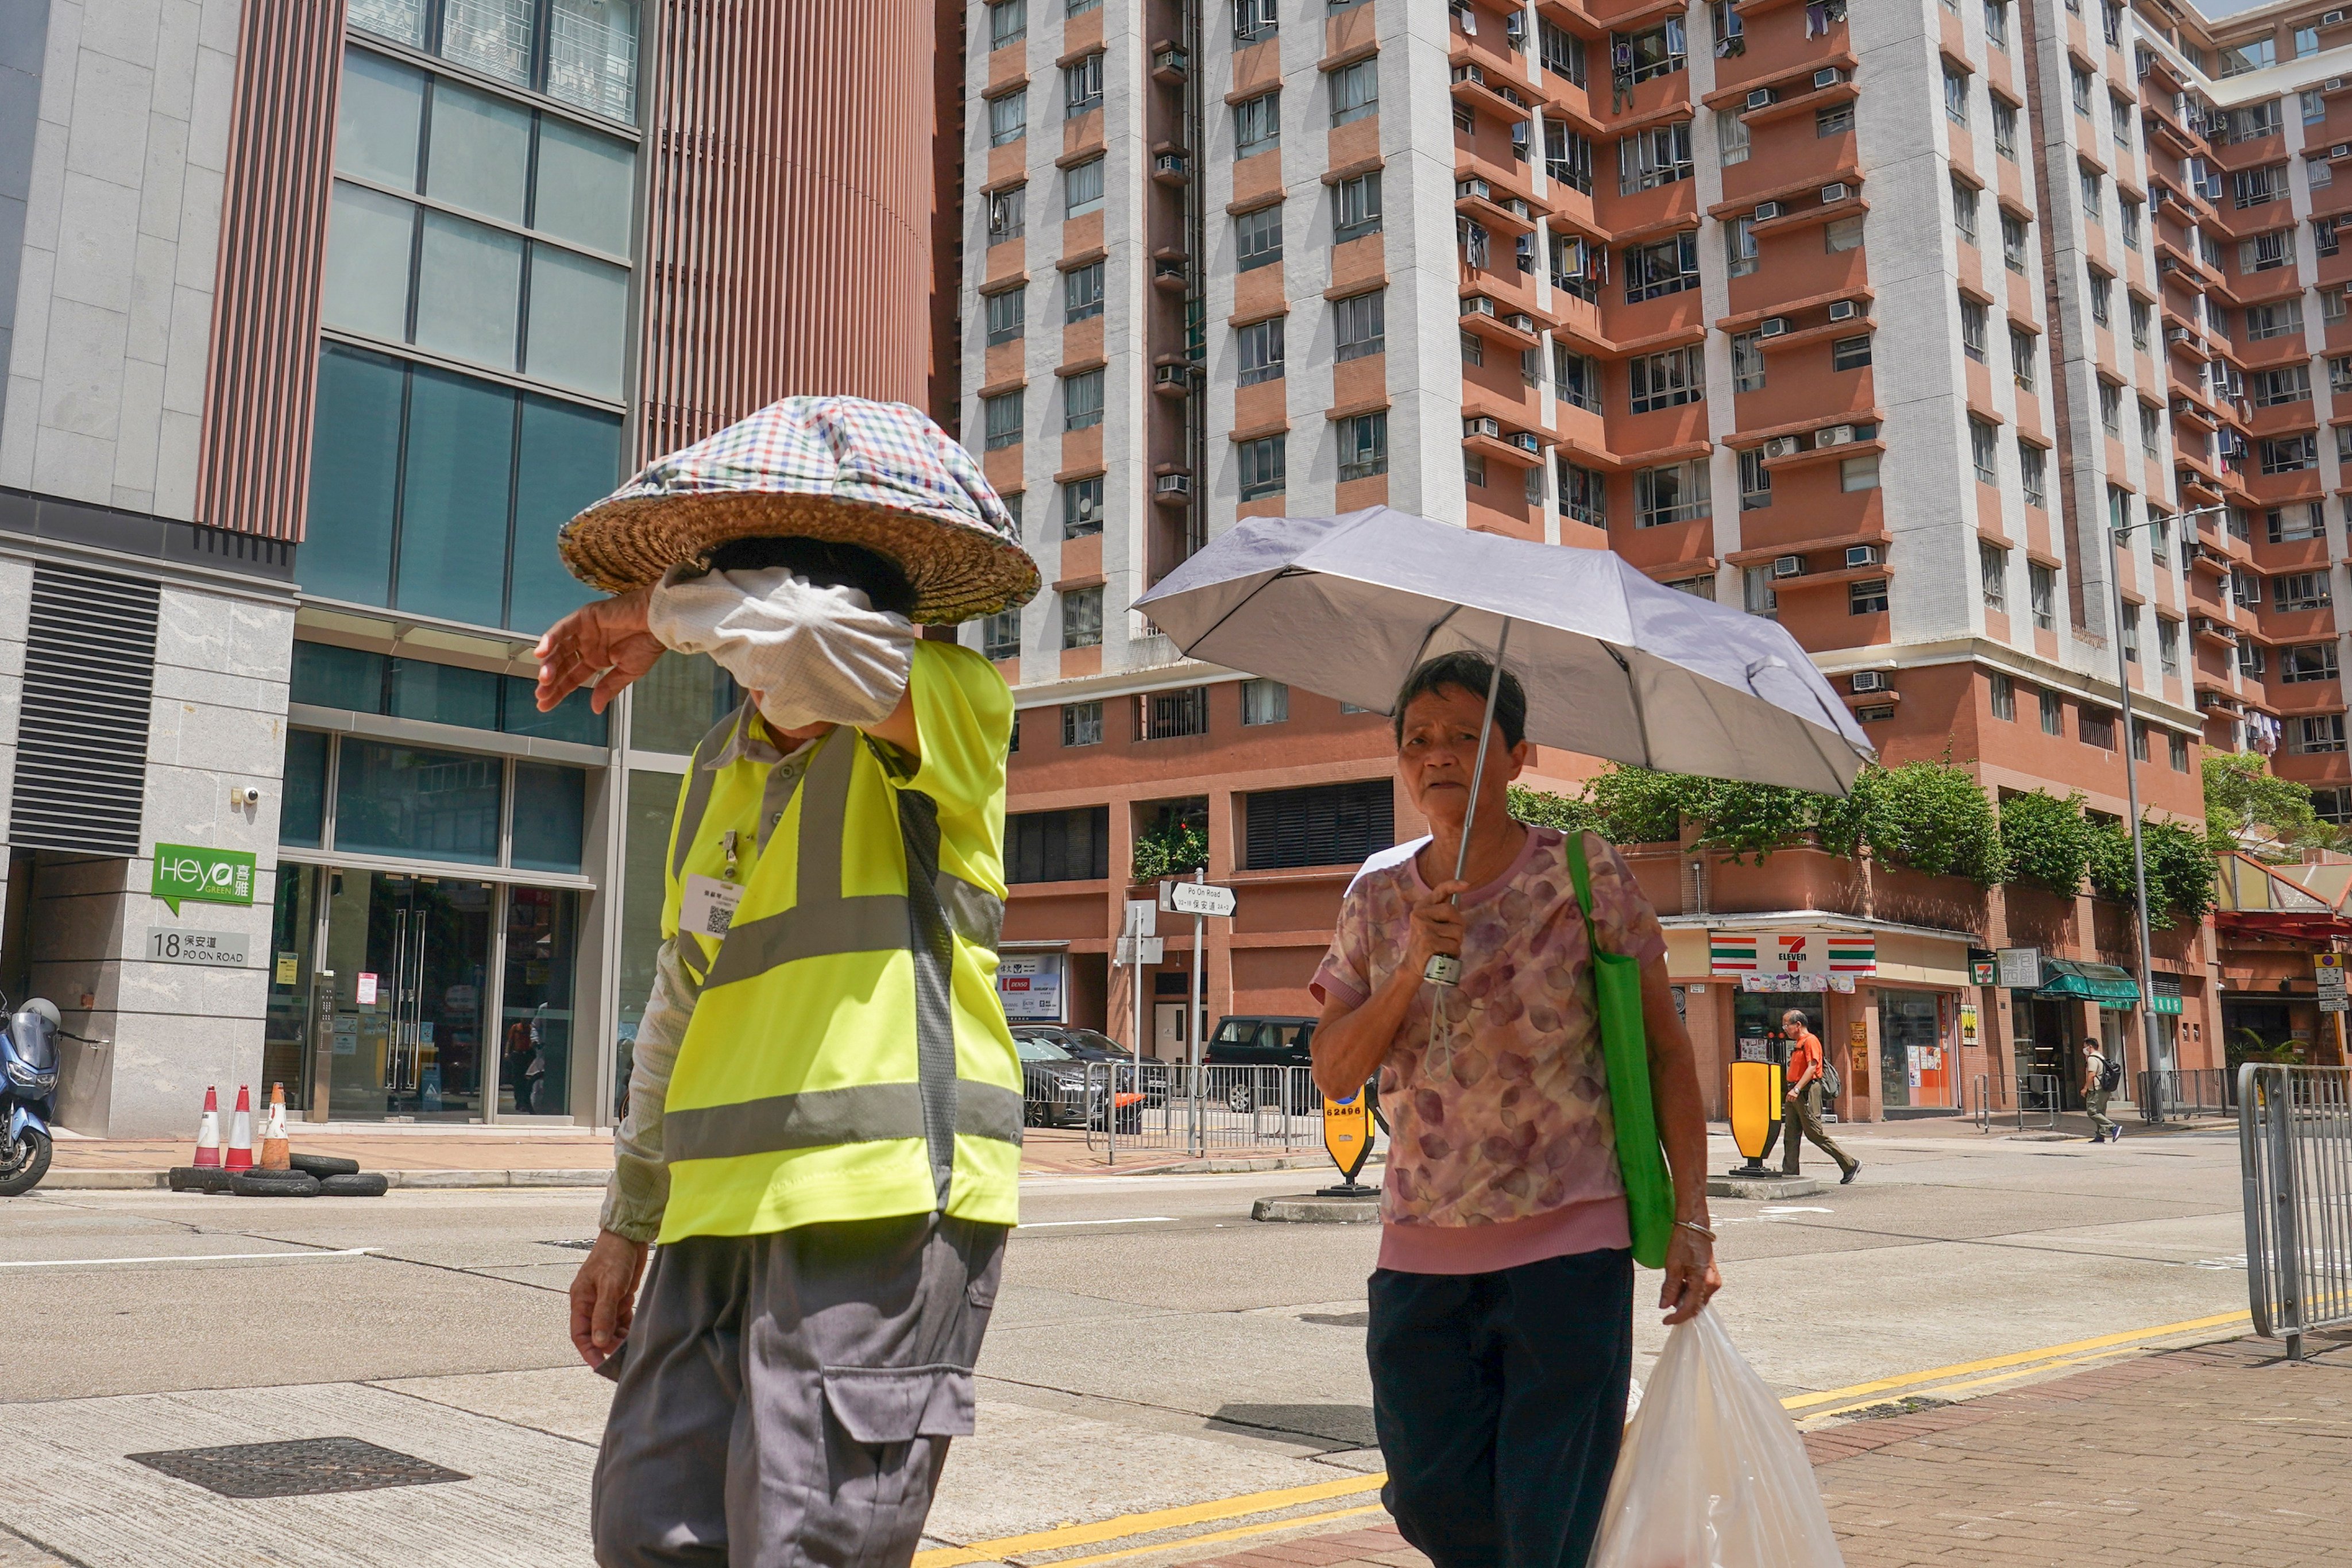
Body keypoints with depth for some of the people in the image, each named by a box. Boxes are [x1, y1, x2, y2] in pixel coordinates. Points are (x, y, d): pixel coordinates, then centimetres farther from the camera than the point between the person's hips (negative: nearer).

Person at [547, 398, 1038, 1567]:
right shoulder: (720, 767, 17)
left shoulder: (950, 711, -5)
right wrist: (628, 1225, 24)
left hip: (883, 1198, -7)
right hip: (724, 1210, 8)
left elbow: (814, 638, -29)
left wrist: (656, 610, -9)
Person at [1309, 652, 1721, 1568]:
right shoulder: (1378, 900, 5)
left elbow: (1666, 1048, -1)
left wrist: (1691, 1219, -7)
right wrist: (1411, 969, -15)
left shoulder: (1583, 873, -4)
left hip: (1567, 1251, -3)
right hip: (1422, 1255, 4)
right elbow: (1334, 1073, 0)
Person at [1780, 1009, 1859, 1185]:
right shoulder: (1798, 1043, 20)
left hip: (1807, 1091, -10)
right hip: (1795, 1092, 10)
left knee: (1814, 1133, -7)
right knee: (1790, 1134, 5)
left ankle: (1851, 1165, 3)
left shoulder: (1810, 1040, -10)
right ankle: (1789, 1173, 5)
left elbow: (1812, 1067, -20)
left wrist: (1797, 1089, -27)